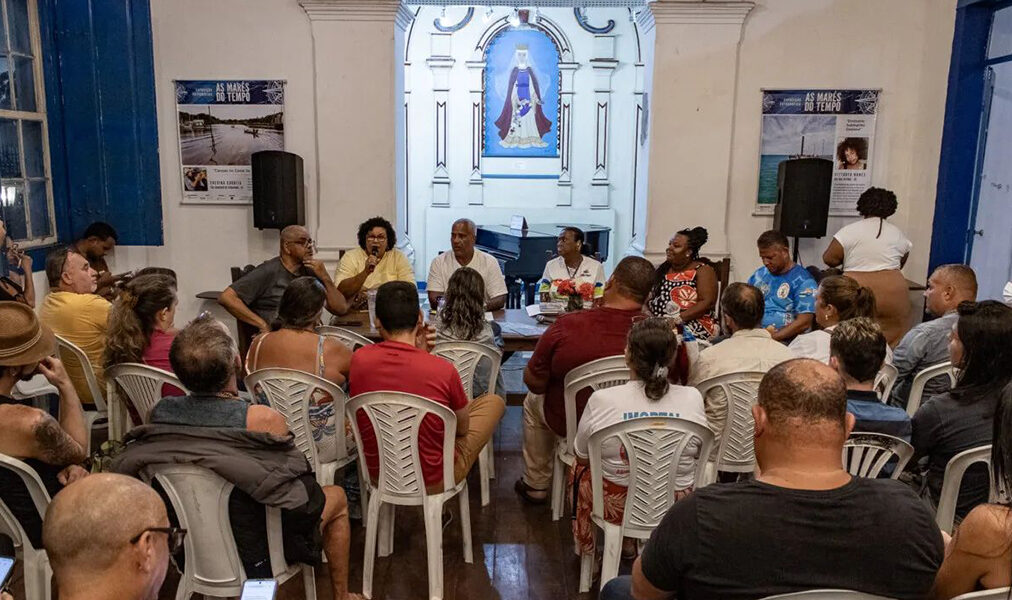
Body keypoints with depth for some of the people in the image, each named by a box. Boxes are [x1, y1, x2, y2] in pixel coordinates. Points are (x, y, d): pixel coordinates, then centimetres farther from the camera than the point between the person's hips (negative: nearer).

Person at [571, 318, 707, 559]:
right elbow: (700, 457, 4)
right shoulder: (693, 398, -13)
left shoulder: (601, 399, -18)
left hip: (615, 507, -2)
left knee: (578, 469, 28)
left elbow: (581, 455, -2)